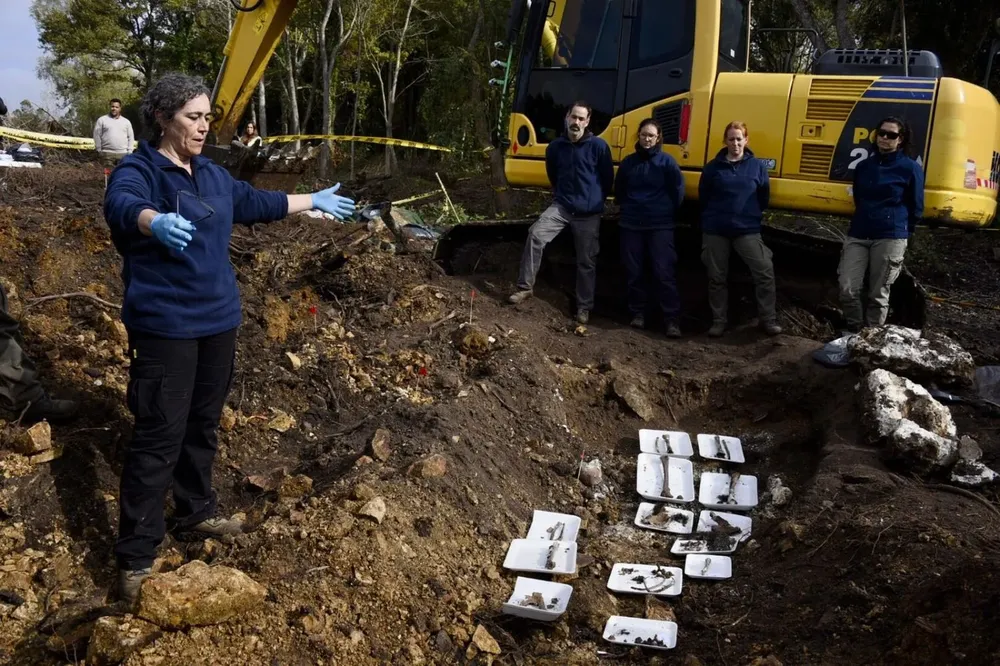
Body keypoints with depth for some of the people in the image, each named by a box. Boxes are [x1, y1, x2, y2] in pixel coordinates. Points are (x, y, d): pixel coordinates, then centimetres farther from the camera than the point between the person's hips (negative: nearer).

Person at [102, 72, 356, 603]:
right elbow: (122, 206, -36)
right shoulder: (137, 171, -13)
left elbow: (256, 203, 27)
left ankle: (195, 512, 37)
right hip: (165, 326, -7)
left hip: (217, 319, 8)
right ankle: (135, 556, 3)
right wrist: (157, 223, -60)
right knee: (159, 438, -7)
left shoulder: (213, 175, 10)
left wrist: (314, 201, 36)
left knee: (203, 425, 18)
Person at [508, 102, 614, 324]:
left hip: (588, 213, -2)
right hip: (562, 206, 2)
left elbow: (608, 179, 2)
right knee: (536, 234, -22)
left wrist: (595, 201, 10)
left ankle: (584, 306, 17)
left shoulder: (598, 146, -8)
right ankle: (525, 286, -14)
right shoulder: (555, 147, 2)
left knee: (586, 261, 4)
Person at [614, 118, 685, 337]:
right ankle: (638, 313, 20)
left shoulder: (666, 161, -3)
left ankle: (672, 320, -7)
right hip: (631, 225, 4)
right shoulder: (628, 162, 7)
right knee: (633, 272, 7)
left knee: (664, 272, -8)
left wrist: (667, 211, 3)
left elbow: (678, 190, 0)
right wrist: (626, 208, 13)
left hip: (660, 225, -4)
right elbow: (619, 190, 19)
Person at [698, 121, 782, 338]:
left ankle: (768, 319, -1)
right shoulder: (713, 167, 2)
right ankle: (719, 321, 17)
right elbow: (703, 197, 11)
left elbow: (764, 197, 12)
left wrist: (752, 215, 13)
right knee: (717, 277, 6)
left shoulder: (757, 166, 3)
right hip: (715, 230, 1)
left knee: (765, 271, -11)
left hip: (747, 230, 0)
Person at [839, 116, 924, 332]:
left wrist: (901, 233, 11)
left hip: (890, 239, -4)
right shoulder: (864, 166, 14)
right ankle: (854, 332, 15)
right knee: (847, 289, -4)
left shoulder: (910, 168, 0)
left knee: (878, 295, 2)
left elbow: (916, 209, 6)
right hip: (858, 235, 4)